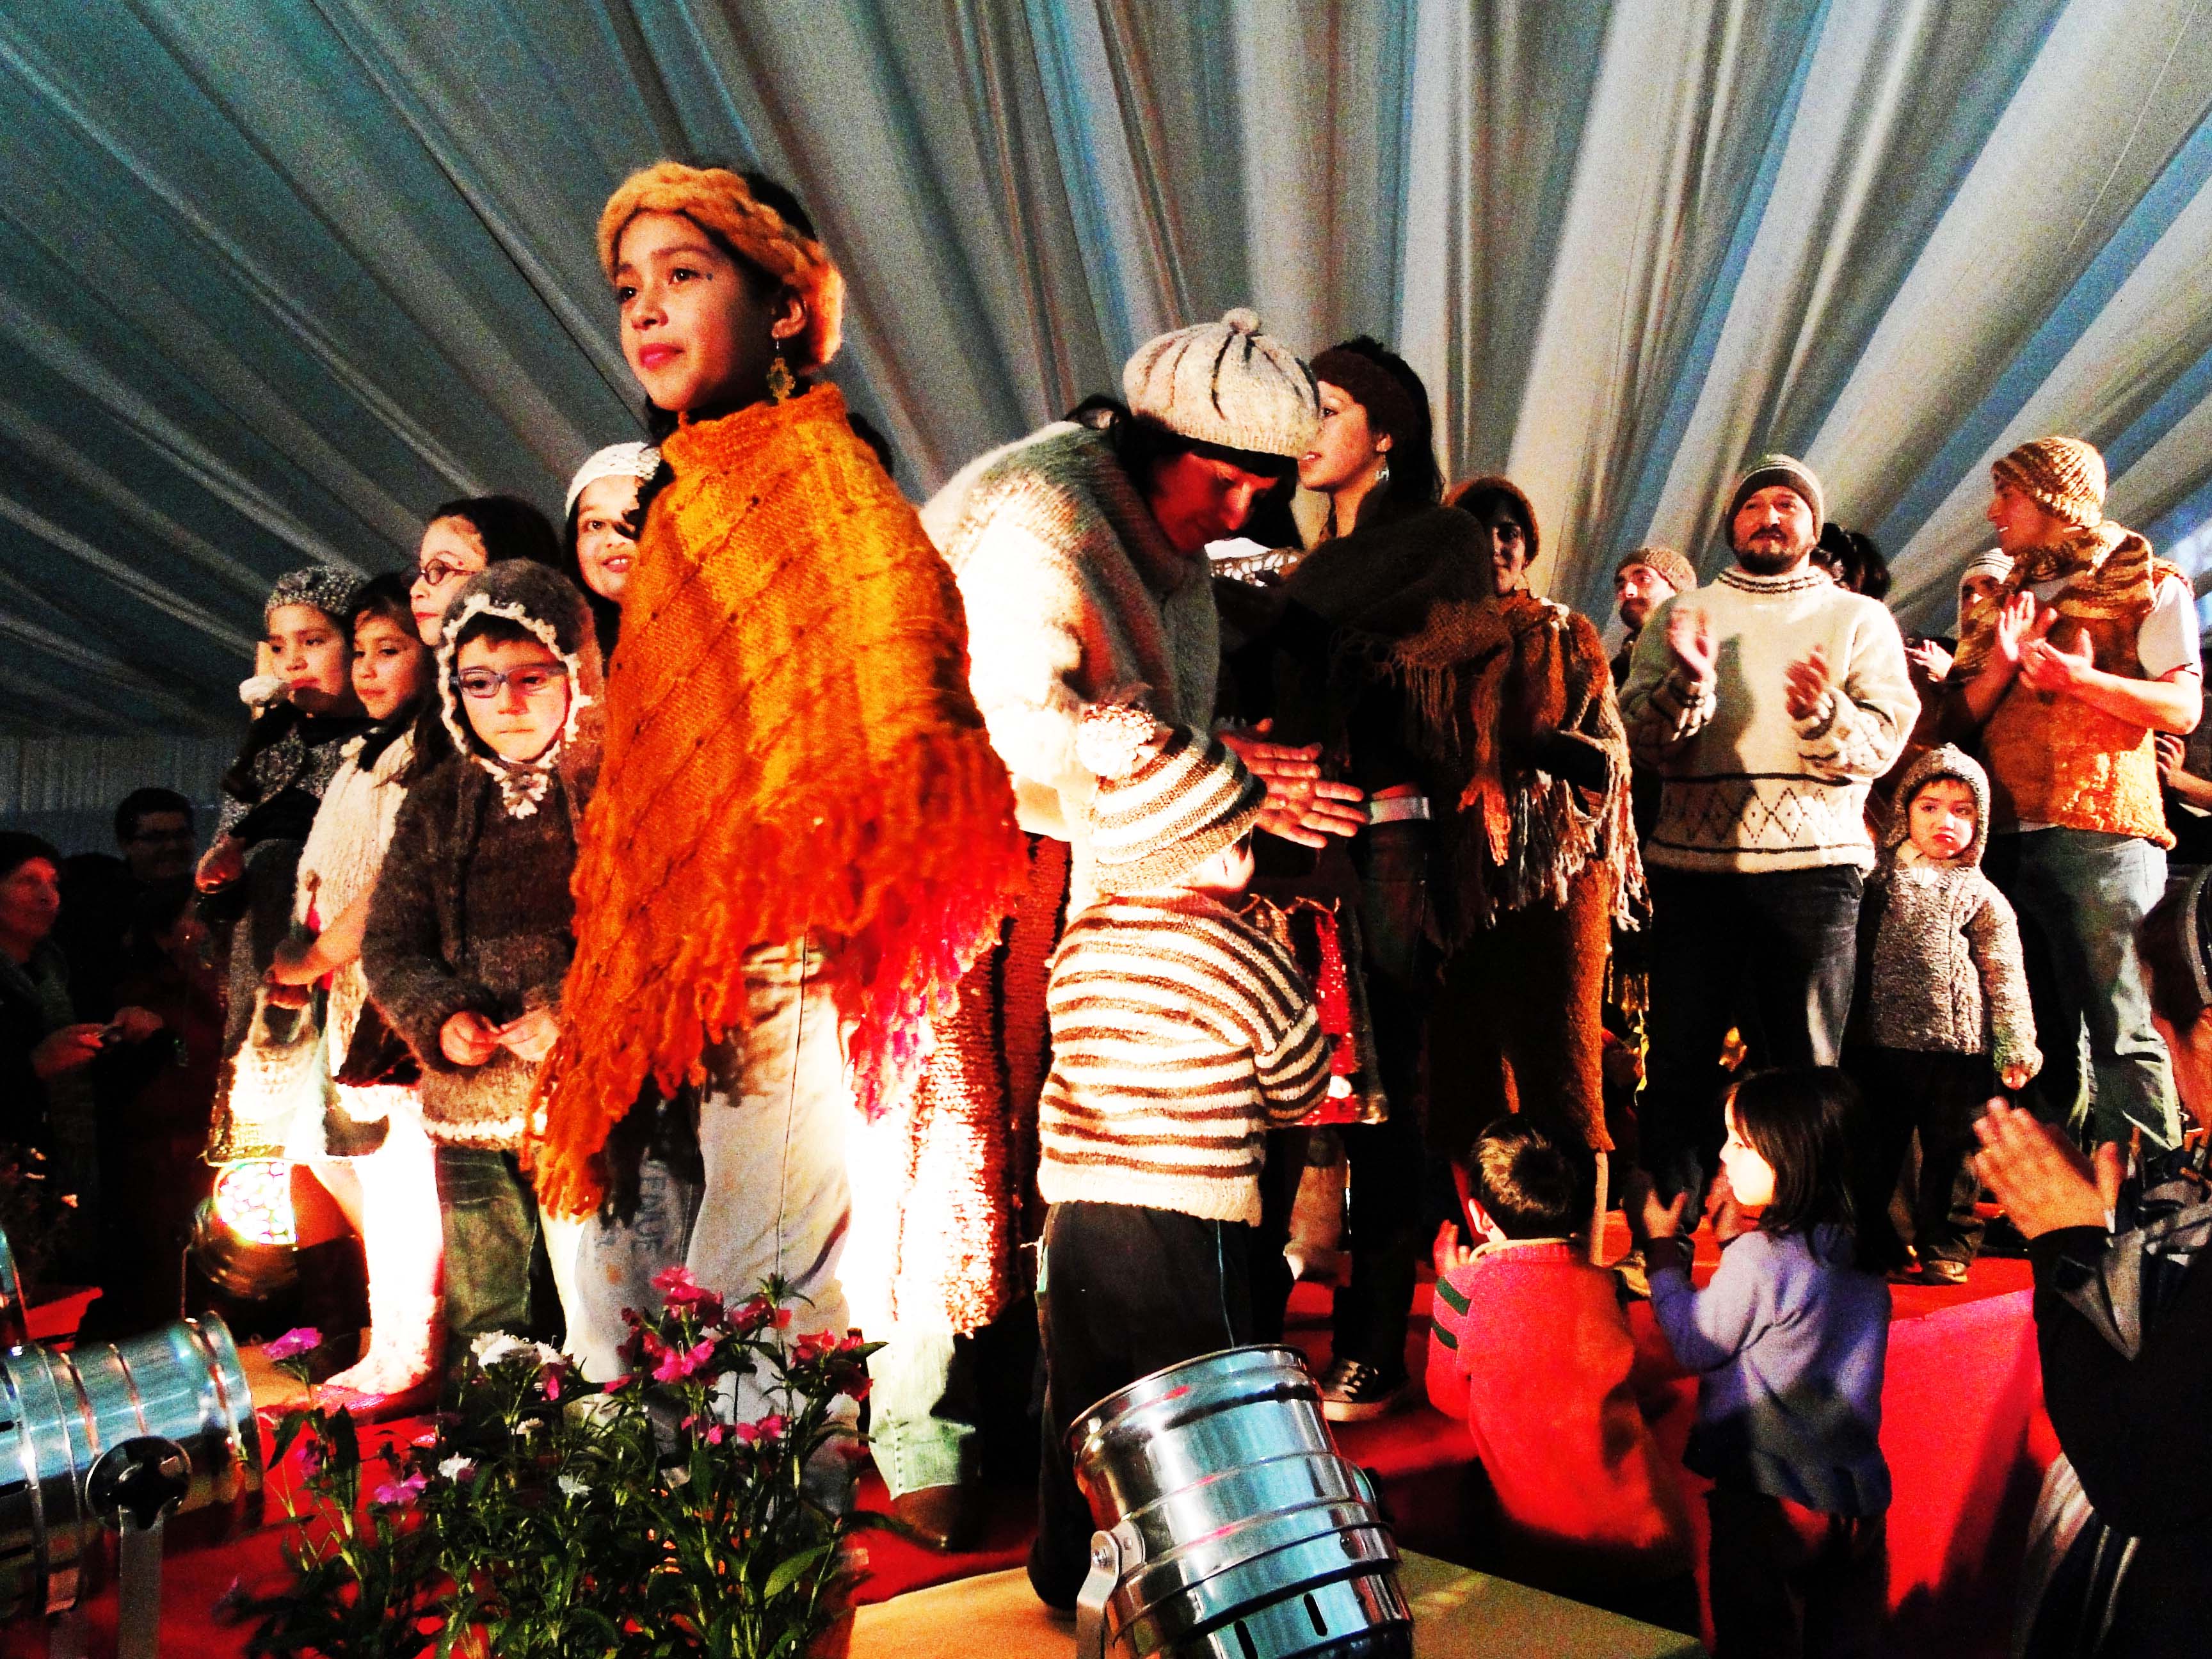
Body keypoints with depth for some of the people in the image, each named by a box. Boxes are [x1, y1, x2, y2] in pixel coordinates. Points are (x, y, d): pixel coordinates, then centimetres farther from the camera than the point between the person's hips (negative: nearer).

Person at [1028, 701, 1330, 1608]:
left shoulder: (1077, 943, 4)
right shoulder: (1246, 960, -11)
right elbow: (1297, 1093, 1)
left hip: (1075, 1216, 5)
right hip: (1184, 1227, -5)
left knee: (1076, 1400, 19)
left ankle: (1062, 1570, 35)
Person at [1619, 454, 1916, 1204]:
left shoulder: (1859, 619, 14)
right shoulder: (1681, 614, 15)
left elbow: (1884, 740, 0)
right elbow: (1642, 738, 3)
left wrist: (1823, 713, -20)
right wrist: (1688, 683, -16)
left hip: (1813, 865, 0)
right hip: (1693, 861, 1)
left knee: (1808, 1065, 1)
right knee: (1680, 1061, 1)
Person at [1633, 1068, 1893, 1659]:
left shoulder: (1756, 1258, -22)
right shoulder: (1864, 1258, 0)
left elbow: (1696, 1347, -9)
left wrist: (1662, 1250, -1)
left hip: (1767, 1498, -7)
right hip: (1857, 1497, 7)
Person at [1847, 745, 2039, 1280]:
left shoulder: (1980, 895, 3)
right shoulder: (1880, 878, 5)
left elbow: (2004, 975, 3)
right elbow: (1854, 953, 10)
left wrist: (2016, 1046, 0)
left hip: (1957, 1044, -1)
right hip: (1880, 1041, 1)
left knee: (1951, 1152, 8)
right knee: (1874, 1150, 8)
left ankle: (1945, 1247, 21)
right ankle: (1871, 1242, 21)